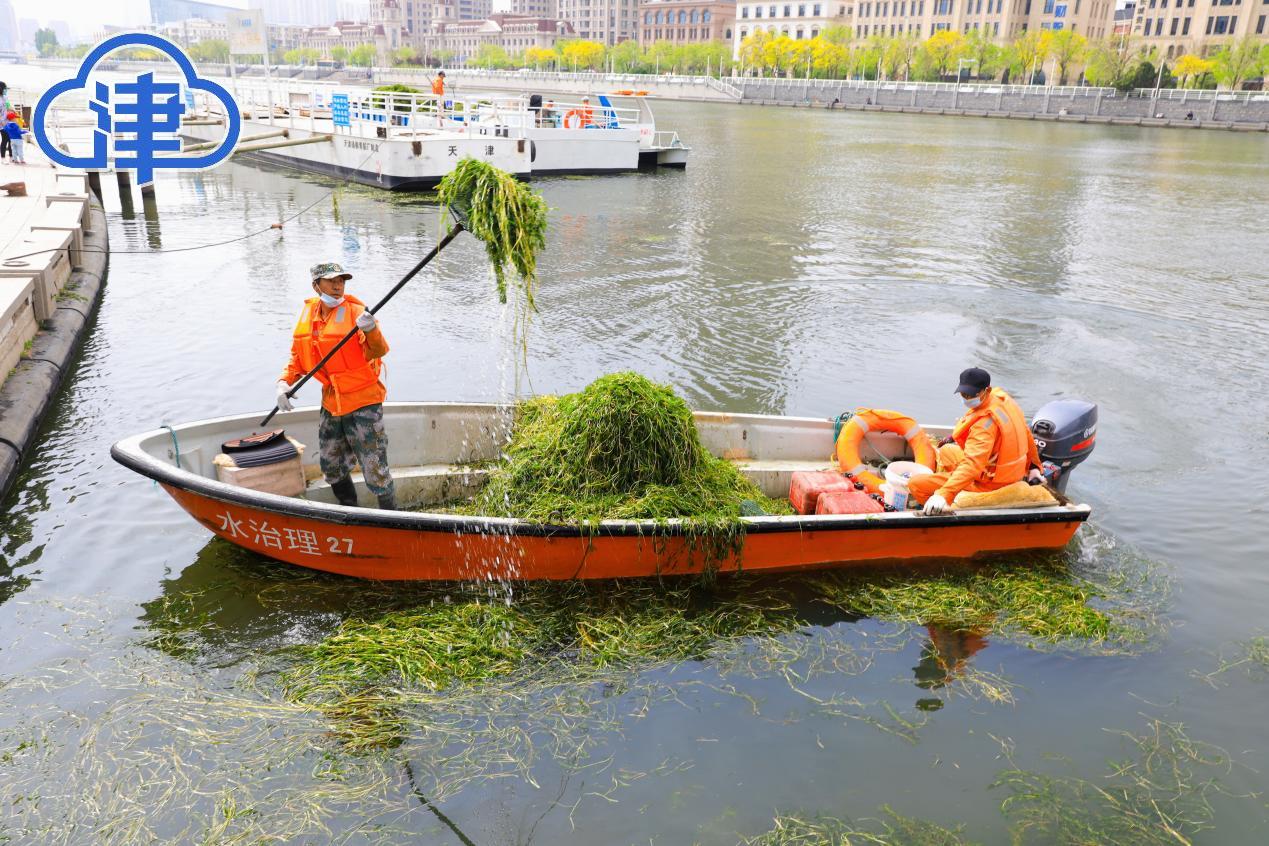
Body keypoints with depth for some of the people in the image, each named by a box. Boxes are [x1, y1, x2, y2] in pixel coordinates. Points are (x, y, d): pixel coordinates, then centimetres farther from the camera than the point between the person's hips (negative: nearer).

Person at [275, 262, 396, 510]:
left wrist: (371, 330, -46)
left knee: (374, 470, -5)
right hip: (331, 403, 7)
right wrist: (284, 383, -2)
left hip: (363, 401, -7)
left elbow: (378, 352, -26)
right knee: (332, 468, 20)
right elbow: (297, 358, 14)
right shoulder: (307, 315, 5)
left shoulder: (355, 312, -13)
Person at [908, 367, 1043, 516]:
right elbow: (1026, 434, 9)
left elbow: (972, 465, -41)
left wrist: (943, 495, -51)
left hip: (988, 483, -10)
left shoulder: (985, 423, -31)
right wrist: (1033, 466, 24)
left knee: (915, 484, -14)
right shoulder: (1001, 397, -5)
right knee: (946, 449, 31)